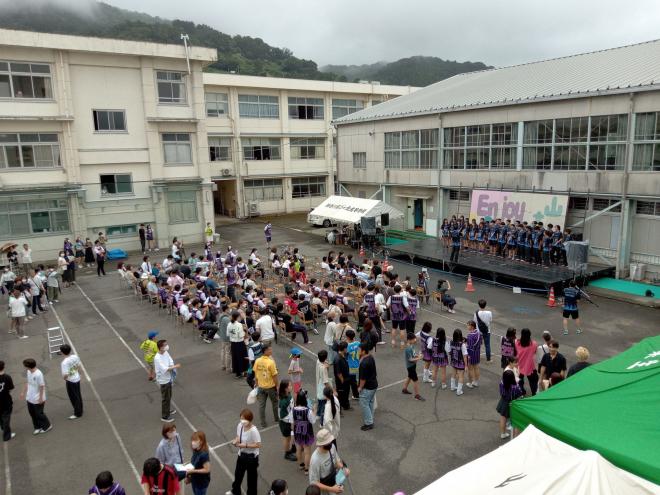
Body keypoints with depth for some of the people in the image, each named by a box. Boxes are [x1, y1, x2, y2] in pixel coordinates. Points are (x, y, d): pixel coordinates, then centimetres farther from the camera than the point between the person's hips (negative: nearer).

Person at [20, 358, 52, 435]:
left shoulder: (38, 374, -30)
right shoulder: (28, 372, -4)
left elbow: (42, 387, -23)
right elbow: (27, 383, 11)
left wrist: (41, 398, -18)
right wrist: (24, 392, 18)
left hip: (37, 399, -8)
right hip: (29, 398, 8)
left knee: (39, 414, 7)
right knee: (32, 413, 19)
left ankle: (47, 426, 28)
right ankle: (38, 427, 37)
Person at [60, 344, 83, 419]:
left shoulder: (65, 362, -28)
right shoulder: (75, 357, -7)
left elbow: (65, 374, -29)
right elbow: (79, 366, 6)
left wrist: (64, 378, -9)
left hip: (71, 381, -7)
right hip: (77, 378, 7)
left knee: (74, 397, 8)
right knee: (78, 395, 22)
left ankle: (77, 414, 21)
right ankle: (80, 410, 38)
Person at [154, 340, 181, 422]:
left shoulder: (166, 353, -4)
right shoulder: (157, 358, -29)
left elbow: (171, 362, 0)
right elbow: (164, 369, -30)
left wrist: (172, 367, -21)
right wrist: (175, 366, -25)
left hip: (168, 378, 8)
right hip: (163, 381, -8)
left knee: (169, 396, 25)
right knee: (165, 398, 6)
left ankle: (168, 410, 46)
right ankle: (165, 416, 22)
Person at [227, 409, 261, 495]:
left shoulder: (253, 430, -32)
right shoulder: (240, 425, -11)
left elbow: (258, 445, -27)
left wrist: (245, 445, -30)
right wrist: (235, 440, -16)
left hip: (251, 457, -7)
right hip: (241, 454, 7)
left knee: (251, 476, 14)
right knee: (238, 473, 28)